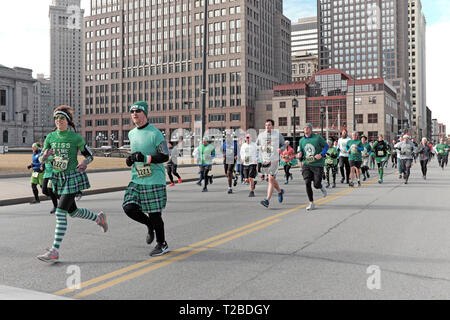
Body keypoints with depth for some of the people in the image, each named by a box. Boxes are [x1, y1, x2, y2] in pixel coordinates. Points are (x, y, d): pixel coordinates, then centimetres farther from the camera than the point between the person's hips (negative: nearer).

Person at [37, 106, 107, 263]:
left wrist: (84, 162, -20)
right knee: (73, 212, 17)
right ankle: (98, 218, 44)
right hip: (58, 178, 6)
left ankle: (55, 251, -8)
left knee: (60, 213, -13)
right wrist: (45, 155, -16)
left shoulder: (76, 138, -7)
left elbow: (90, 155, 2)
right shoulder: (50, 137, 3)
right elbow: (41, 160, 7)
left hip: (73, 177, -6)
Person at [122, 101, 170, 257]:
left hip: (154, 180, -6)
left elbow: (165, 156, -12)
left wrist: (145, 158, -22)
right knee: (129, 207, -8)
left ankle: (162, 244, 20)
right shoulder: (131, 134, 12)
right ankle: (150, 226, 21)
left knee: (154, 214, 0)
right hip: (136, 180, 6)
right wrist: (130, 159, 5)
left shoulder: (155, 133, -10)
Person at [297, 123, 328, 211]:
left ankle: (322, 188, 37)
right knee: (307, 183, -9)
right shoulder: (301, 140, 7)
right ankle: (311, 203, 3)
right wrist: (300, 155, -7)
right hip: (306, 165, 3)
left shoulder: (318, 137, -5)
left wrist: (321, 154, -14)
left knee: (316, 185, -4)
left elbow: (326, 146, 3)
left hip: (318, 164, -3)